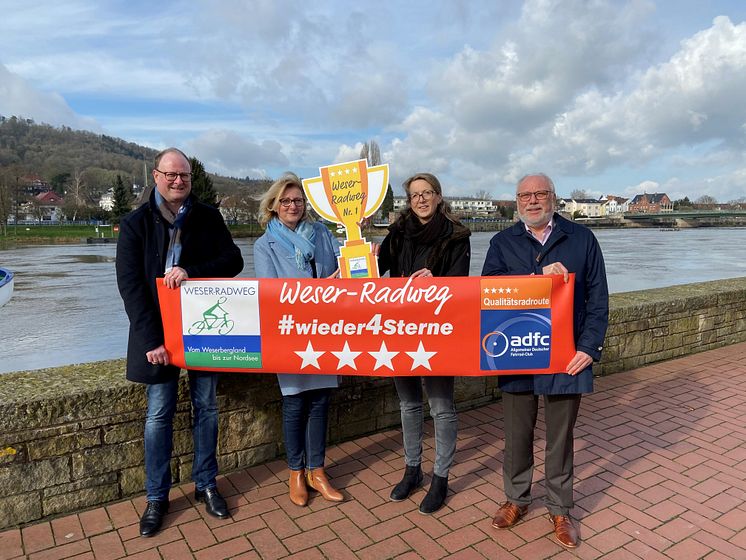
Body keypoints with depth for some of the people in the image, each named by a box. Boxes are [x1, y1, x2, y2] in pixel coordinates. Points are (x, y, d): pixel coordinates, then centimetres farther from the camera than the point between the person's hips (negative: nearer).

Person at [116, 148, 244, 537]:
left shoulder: (208, 218, 4)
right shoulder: (135, 223, -1)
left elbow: (233, 261, -4)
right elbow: (130, 286, -7)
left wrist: (191, 272, -21)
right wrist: (151, 340, -15)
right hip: (158, 331, -1)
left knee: (206, 407, 10)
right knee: (159, 414, 5)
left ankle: (206, 485, 27)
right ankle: (156, 497, 22)